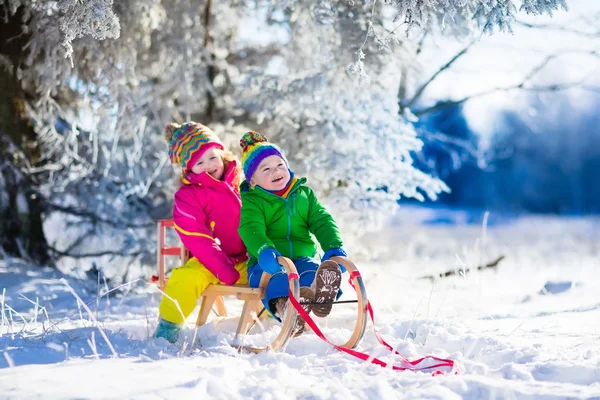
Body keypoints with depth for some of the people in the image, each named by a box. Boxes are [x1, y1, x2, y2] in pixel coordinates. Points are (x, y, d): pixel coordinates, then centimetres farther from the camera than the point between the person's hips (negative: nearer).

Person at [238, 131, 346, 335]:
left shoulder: (304, 194, 19)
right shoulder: (252, 201, 5)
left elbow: (322, 222, 10)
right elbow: (251, 229, -14)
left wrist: (334, 247, -11)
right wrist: (264, 250, -38)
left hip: (302, 256, 3)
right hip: (268, 262, -2)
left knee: (311, 269, -33)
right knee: (277, 278, -38)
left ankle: (320, 293, -69)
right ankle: (282, 303, -72)